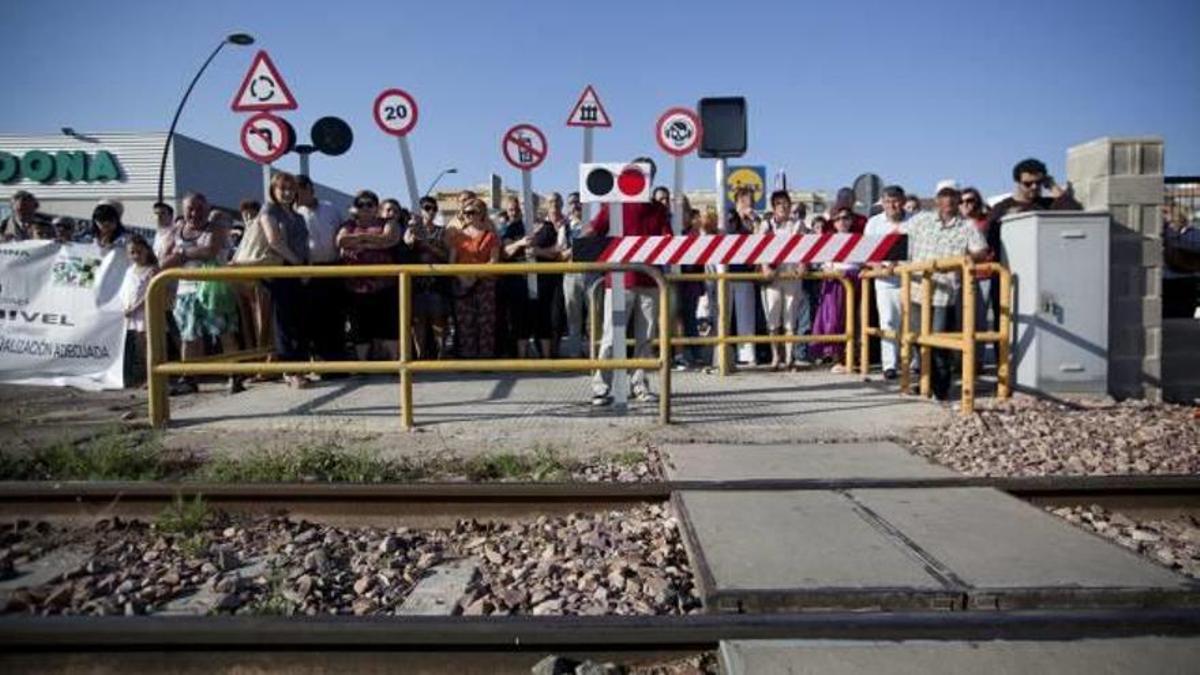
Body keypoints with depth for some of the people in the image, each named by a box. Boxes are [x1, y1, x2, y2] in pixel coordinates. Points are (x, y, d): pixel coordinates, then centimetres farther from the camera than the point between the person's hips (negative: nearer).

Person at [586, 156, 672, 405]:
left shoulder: (659, 210, 12)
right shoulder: (614, 205, 5)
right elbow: (592, 232, 0)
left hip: (649, 281, 3)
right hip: (618, 280, -3)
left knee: (645, 337, 7)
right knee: (611, 337, -4)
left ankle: (640, 385, 16)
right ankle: (601, 387, -1)